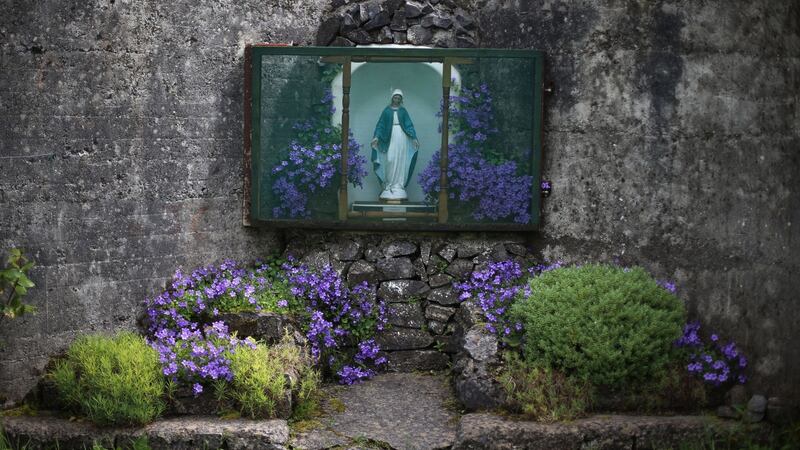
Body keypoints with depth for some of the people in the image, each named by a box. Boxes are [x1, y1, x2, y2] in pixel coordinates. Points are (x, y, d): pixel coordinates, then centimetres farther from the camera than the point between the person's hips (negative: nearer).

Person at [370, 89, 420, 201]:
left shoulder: (403, 111, 9)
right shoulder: (387, 110, 7)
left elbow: (409, 125, 5)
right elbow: (381, 124, 4)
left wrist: (414, 138, -7)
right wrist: (376, 137, -8)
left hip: (401, 138, 1)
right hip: (390, 137, -1)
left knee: (400, 161, -2)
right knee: (390, 160, -9)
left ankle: (399, 185, 1)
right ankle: (388, 184, -2)